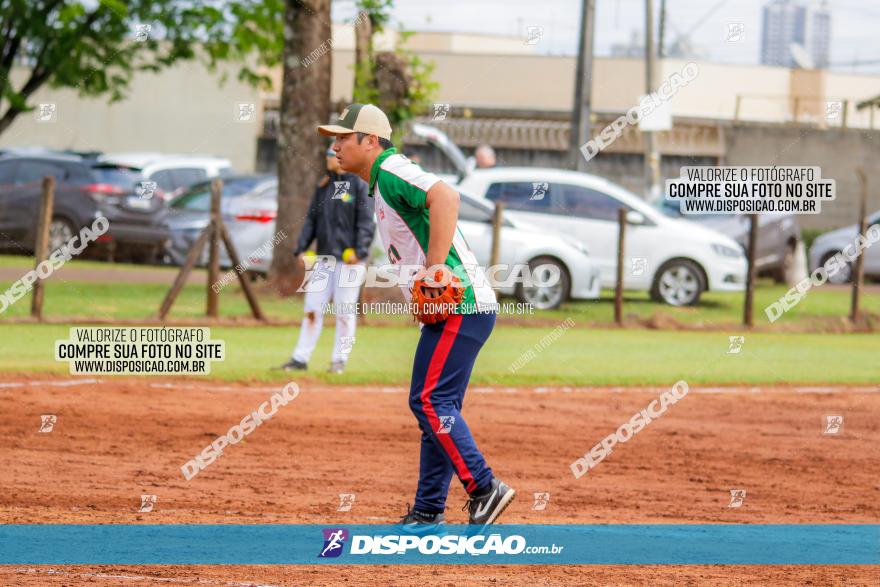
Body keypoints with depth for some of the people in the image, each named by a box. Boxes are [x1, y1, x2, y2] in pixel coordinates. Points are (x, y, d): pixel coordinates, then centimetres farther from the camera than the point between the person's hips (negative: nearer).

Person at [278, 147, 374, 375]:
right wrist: (301, 248, 7)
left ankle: (339, 360, 7)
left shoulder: (359, 184, -3)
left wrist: (359, 250, -19)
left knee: (345, 311, -1)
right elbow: (312, 219, 17)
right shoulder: (323, 186, 15)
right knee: (312, 308, 4)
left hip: (348, 258, -6)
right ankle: (300, 358, 7)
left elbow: (366, 222, -8)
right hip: (323, 258, 6)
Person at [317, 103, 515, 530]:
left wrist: (436, 267, -29)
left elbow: (445, 196, -29)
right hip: (460, 307, 11)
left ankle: (484, 488, -13)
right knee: (436, 405, 12)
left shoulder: (391, 171, -11)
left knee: (429, 400, -12)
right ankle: (428, 513, 16)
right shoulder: (382, 184, 21)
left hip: (460, 307, -11)